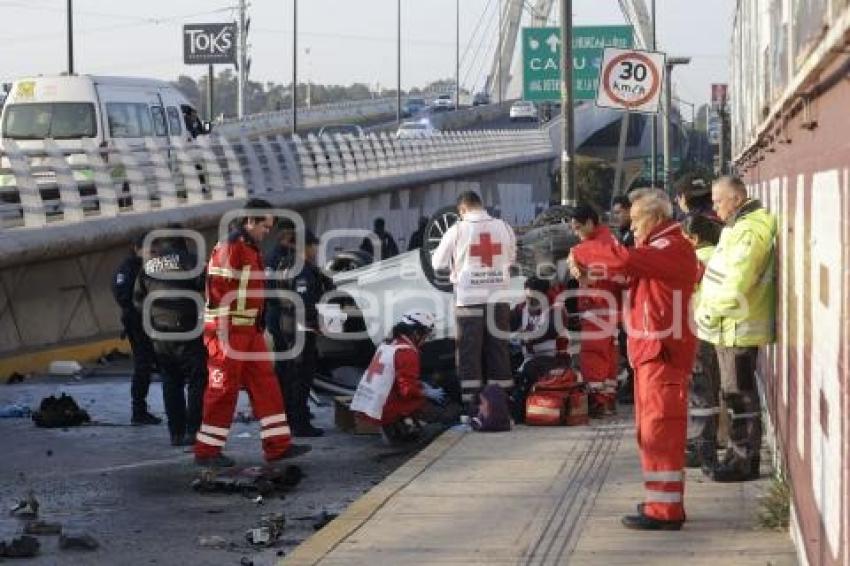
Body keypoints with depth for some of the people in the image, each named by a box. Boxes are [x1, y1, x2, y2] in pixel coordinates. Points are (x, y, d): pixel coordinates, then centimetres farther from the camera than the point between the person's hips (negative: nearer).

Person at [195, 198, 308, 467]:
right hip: (228, 332, -10)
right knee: (223, 390, -4)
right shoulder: (228, 249, -14)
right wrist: (223, 334, -22)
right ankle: (207, 451, 3)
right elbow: (219, 292, -20)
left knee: (265, 385, 7)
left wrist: (259, 327, 21)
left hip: (249, 331, 10)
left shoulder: (251, 250, 17)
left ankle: (278, 444, 9)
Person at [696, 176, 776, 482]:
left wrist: (709, 312, -14)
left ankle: (745, 460, 2)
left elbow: (736, 285, -24)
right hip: (731, 327, 10)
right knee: (736, 393, 16)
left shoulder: (750, 231, -18)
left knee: (740, 394, -4)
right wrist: (709, 311, 11)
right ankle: (739, 452, 25)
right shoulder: (738, 227, 16)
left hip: (738, 328, -10)